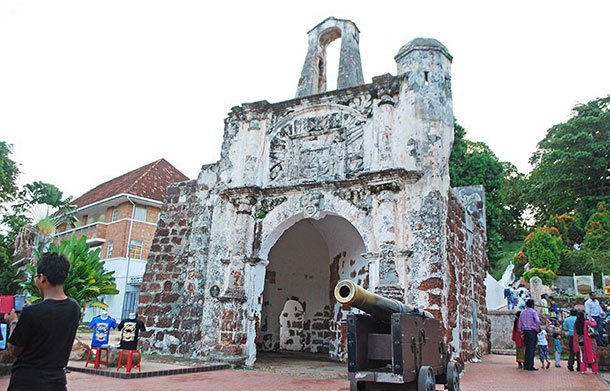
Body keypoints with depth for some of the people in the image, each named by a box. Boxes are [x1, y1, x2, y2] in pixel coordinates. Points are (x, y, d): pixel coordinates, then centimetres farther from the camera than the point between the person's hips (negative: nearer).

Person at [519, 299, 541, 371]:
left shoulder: (522, 312, 12)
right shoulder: (533, 312, -6)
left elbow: (520, 323, 12)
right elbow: (537, 321, -19)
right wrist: (537, 329, -2)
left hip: (525, 331, 6)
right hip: (532, 331, -6)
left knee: (527, 349, 11)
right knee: (532, 349, -3)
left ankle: (526, 365, 11)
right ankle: (530, 366, -4)